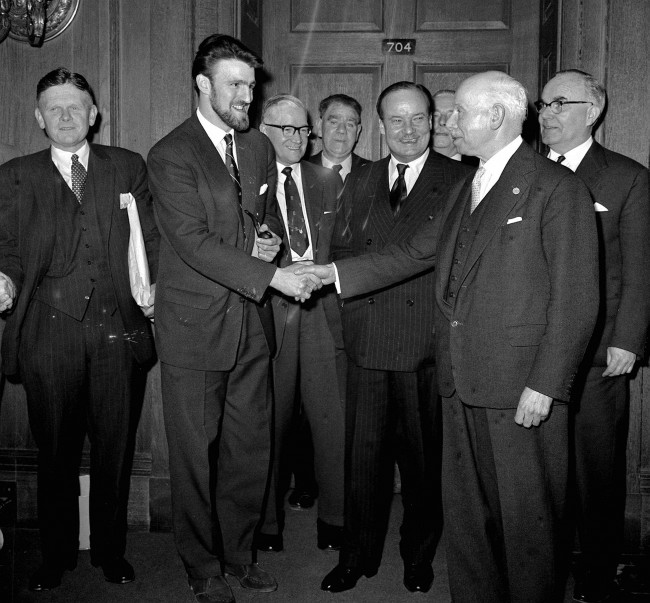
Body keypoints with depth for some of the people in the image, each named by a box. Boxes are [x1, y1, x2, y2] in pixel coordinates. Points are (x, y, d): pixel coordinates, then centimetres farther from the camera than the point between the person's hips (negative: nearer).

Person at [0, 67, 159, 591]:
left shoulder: (128, 167, 11)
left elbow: (151, 237, 9)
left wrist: (156, 286, -8)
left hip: (117, 327, 0)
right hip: (48, 330, 0)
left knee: (114, 447, 8)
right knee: (56, 449, 9)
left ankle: (111, 550, 25)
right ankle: (57, 555, 25)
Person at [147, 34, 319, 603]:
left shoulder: (259, 147, 12)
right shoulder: (170, 155, -10)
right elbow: (193, 242, -19)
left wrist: (270, 238, -1)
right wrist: (270, 275, -24)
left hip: (252, 323, 6)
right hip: (195, 328, -5)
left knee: (250, 449, 13)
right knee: (195, 455, 6)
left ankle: (239, 552, 32)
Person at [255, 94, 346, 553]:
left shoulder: (328, 181, 15)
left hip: (322, 310, 3)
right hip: (268, 309, -2)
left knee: (333, 420, 2)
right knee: (270, 422, 4)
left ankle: (335, 520, 17)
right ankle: (268, 521, 20)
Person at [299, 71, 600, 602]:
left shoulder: (557, 188, -8)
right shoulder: (466, 189, 17)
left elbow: (576, 299, -12)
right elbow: (416, 253, 19)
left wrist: (543, 385, -16)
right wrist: (336, 273, 13)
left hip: (522, 387, -7)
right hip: (463, 380, 7)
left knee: (527, 516, 6)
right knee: (465, 513, 15)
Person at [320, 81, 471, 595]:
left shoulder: (460, 181, 3)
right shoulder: (359, 183, 16)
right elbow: (340, 252, 15)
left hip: (428, 342, -2)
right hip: (368, 339, 3)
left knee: (424, 456, 8)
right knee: (364, 452, 7)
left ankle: (419, 554, 27)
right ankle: (358, 555, 22)